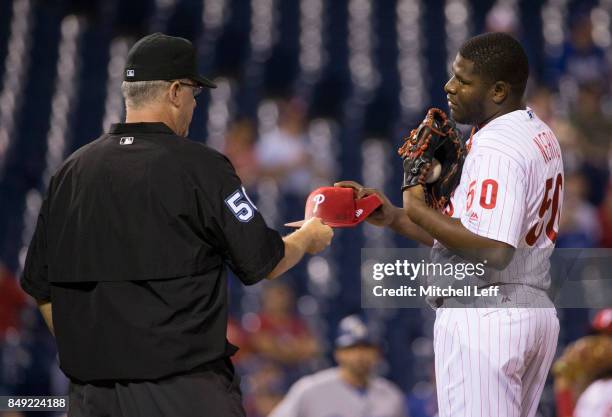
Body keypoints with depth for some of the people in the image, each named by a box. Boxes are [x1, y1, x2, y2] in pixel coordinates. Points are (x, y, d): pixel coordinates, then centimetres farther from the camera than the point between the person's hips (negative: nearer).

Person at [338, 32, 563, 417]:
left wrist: (420, 210, -16)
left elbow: (494, 251, -26)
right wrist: (394, 216, 9)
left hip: (484, 318, -11)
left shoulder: (495, 147, -17)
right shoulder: (542, 136, 14)